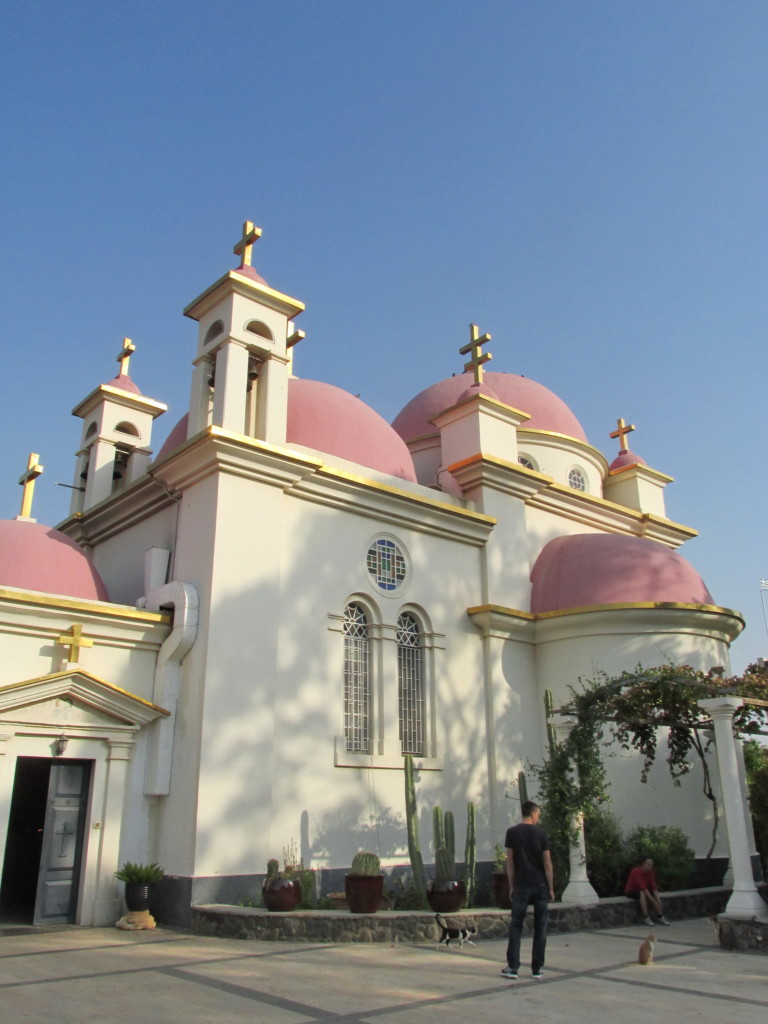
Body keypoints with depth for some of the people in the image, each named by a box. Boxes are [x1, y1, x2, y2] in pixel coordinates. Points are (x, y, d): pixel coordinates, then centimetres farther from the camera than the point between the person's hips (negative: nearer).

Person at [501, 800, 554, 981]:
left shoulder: (512, 832, -2)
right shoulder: (540, 833, -3)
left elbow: (510, 862, 0)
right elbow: (547, 863, -3)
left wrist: (511, 886, 7)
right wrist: (551, 888, 3)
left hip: (521, 886, 0)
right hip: (540, 885, 0)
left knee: (515, 926, 6)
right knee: (540, 927, 8)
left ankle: (512, 967, 3)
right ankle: (537, 969, 11)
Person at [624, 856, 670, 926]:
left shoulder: (650, 872, -9)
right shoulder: (636, 871, -30)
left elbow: (654, 886, -14)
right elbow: (643, 887, -36)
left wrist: (658, 900, -26)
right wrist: (653, 901, -38)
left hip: (643, 891, 7)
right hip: (631, 891, -7)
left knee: (656, 895, -16)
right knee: (642, 893, -35)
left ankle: (661, 917, -11)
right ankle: (646, 918, -32)